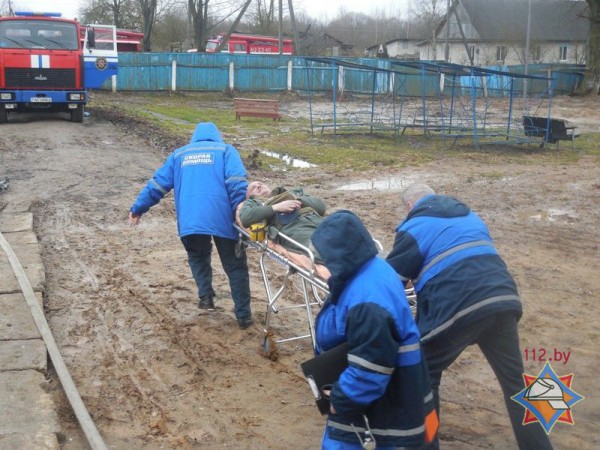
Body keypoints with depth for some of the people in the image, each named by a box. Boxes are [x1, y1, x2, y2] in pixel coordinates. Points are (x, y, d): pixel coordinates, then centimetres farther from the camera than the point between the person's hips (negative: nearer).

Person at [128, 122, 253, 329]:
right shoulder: (226, 150, 14)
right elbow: (236, 182, -3)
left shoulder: (179, 154, 24)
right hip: (222, 218, -2)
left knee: (198, 256, 30)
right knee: (235, 265, 11)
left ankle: (206, 297, 15)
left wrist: (138, 209, 30)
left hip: (190, 220, 2)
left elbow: (158, 183, 22)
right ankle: (244, 315, 14)